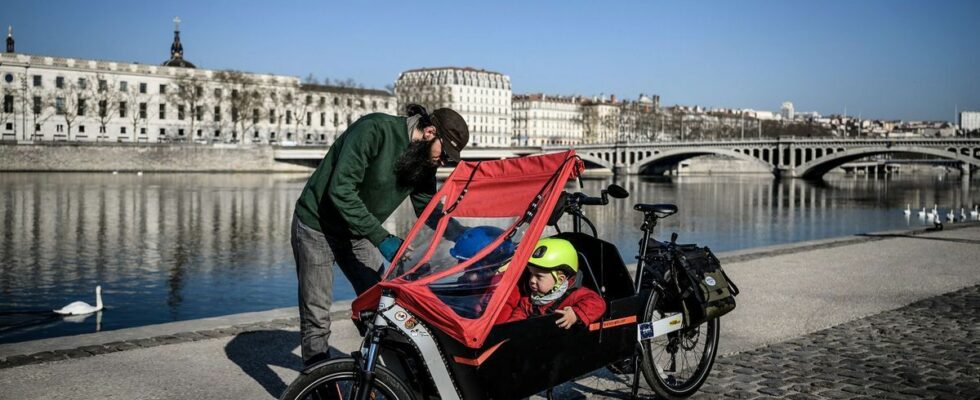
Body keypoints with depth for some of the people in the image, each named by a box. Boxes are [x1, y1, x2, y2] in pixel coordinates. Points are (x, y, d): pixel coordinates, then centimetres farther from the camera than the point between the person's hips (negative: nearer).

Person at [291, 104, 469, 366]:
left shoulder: (423, 163, -4)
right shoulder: (374, 130, -28)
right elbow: (341, 190, -31)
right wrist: (381, 238, -33)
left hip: (358, 232, 7)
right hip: (318, 226, -7)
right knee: (317, 316, -4)